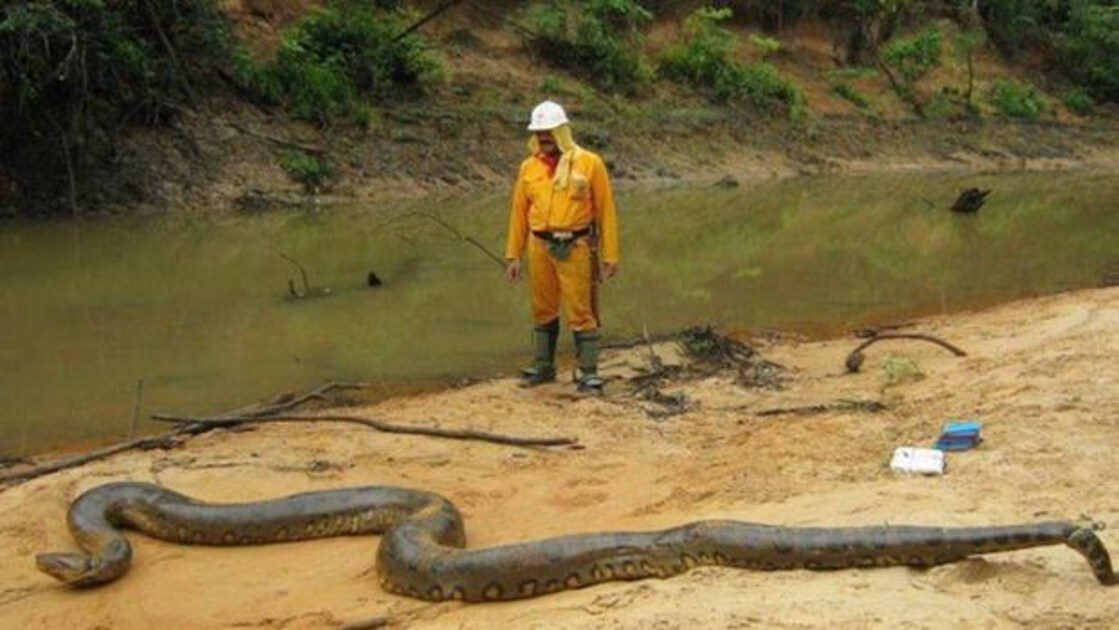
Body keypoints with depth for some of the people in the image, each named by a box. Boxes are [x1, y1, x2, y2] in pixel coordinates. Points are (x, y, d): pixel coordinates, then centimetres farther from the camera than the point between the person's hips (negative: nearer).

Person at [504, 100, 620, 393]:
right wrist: (513, 255, 9)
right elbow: (519, 212, 11)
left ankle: (588, 372, 7)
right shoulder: (529, 167, 6)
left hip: (575, 248, -4)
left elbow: (606, 210, -2)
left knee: (581, 312, -1)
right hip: (540, 248, 4)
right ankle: (542, 366, 28)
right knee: (543, 310, 14)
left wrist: (610, 255, -4)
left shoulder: (590, 163, -4)